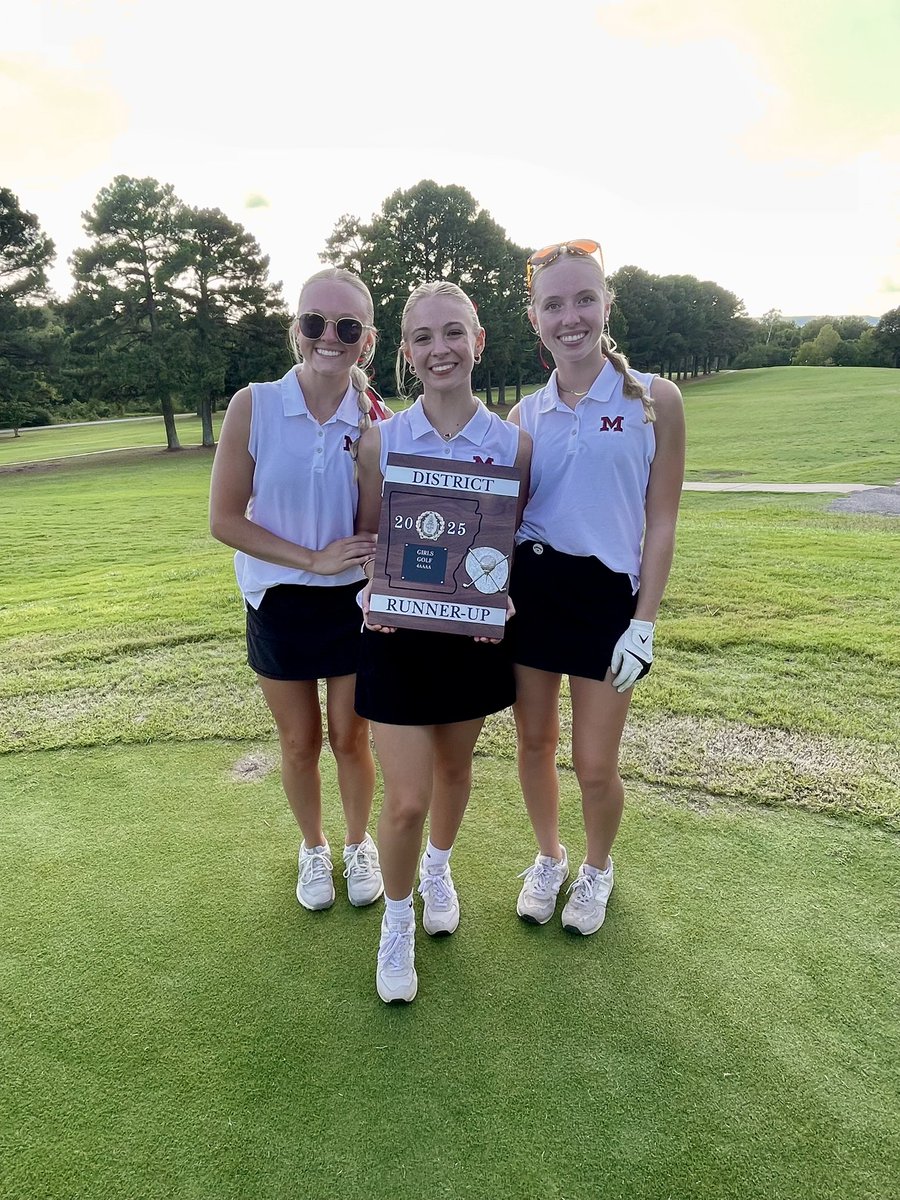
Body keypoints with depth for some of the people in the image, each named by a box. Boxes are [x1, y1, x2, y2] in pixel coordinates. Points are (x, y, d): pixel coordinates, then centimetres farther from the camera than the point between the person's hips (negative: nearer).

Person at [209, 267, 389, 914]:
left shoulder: (376, 420, -7)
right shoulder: (254, 406, -12)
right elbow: (224, 518, -12)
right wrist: (313, 559, -19)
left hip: (354, 604, 1)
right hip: (280, 604, 0)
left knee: (351, 739, 14)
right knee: (300, 743, 15)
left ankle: (360, 844, 42)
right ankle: (314, 848, 43)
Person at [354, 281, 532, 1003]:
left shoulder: (513, 443, -5)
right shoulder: (380, 440, -6)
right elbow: (367, 537, 2)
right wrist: (372, 591, -18)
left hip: (474, 632, 2)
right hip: (397, 633, -1)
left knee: (454, 767, 21)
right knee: (406, 800, -1)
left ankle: (438, 868, 52)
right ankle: (397, 920, 29)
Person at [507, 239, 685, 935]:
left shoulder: (654, 400, -3)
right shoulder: (526, 415, 6)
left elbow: (661, 523, -4)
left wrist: (644, 623, -9)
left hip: (608, 593, -3)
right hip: (529, 590, 3)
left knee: (595, 765, 4)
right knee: (534, 743, 13)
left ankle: (598, 869, 35)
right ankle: (549, 858, 40)